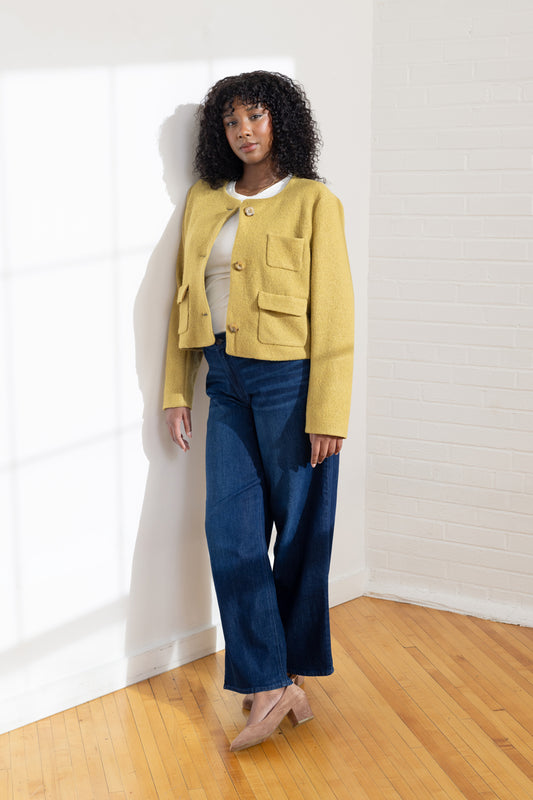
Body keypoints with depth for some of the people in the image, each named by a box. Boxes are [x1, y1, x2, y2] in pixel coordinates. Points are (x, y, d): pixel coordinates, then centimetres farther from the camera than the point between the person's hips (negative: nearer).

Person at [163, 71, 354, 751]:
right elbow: (185, 299, 13)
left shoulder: (313, 202, -5)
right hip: (227, 382, 5)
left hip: (289, 380, -5)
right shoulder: (204, 200, 11)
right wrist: (176, 390, 9)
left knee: (299, 531, 6)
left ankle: (295, 668, 23)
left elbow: (333, 313, -9)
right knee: (230, 532, 1)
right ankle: (270, 686, 10)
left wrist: (327, 414, -14)